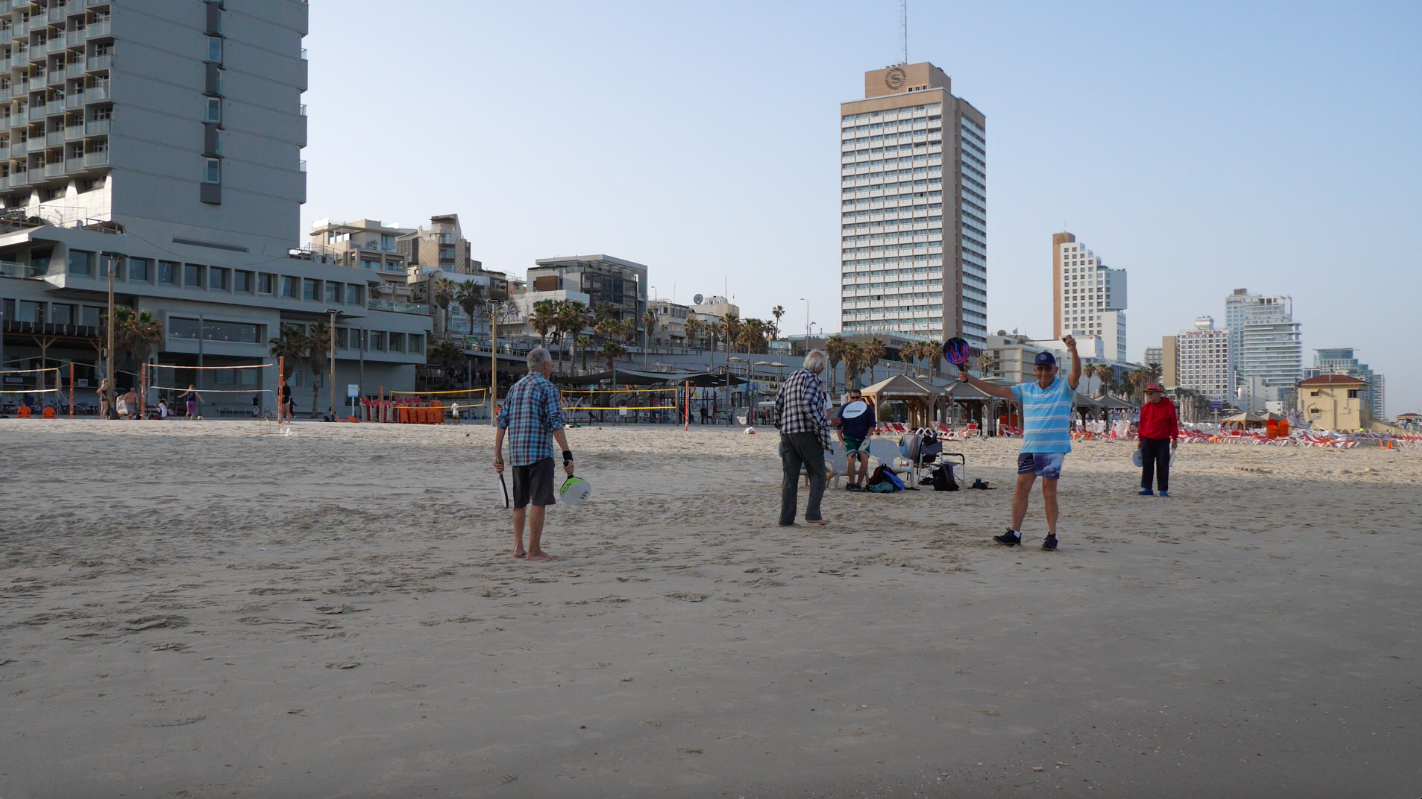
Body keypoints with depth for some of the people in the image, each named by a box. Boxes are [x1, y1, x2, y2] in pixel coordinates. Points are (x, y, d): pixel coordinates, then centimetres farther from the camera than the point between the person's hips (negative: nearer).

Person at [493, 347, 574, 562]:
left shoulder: (515, 387, 15)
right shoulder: (547, 388, -5)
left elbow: (502, 421, 12)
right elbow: (556, 423, -15)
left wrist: (497, 455, 14)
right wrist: (567, 454, -17)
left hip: (516, 453, 7)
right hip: (540, 452, -7)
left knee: (520, 501, 16)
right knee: (539, 502, -3)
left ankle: (518, 547, 20)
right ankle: (534, 550, -3)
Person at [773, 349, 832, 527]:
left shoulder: (791, 378, 17)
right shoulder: (812, 379, -8)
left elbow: (778, 401, 17)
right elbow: (807, 404, -21)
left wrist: (780, 423, 22)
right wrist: (822, 422, -14)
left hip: (787, 433, 7)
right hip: (807, 432, -7)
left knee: (789, 477, 6)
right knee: (817, 475, 2)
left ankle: (786, 519, 4)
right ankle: (812, 514, -6)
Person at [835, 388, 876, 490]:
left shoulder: (867, 408, 0)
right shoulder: (844, 408, 0)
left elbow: (872, 424, 6)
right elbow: (838, 425, 5)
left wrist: (867, 436, -9)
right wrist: (841, 440, -3)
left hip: (863, 439, 1)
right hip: (849, 438, -1)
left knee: (864, 459, -20)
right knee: (851, 458, -24)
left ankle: (859, 484, -8)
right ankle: (851, 483, -13)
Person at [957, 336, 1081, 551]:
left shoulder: (1064, 387, 2)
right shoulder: (1026, 390, 13)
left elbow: (1076, 373, -18)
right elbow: (998, 390, 13)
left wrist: (1073, 350, -35)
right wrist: (969, 379, 6)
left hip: (1053, 448, -4)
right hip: (1029, 447, 4)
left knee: (1049, 490, -2)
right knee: (1022, 487, 1)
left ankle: (1052, 535, 8)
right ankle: (1014, 533, 6)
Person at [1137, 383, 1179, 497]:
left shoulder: (1168, 405, -2)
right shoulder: (1146, 407, 5)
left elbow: (1174, 422, 1)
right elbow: (1142, 423, 11)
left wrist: (1174, 438, -1)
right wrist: (1140, 439, 10)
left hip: (1163, 441, -2)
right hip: (1147, 440, 2)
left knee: (1163, 465, -1)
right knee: (1147, 465, 3)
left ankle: (1163, 490, 4)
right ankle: (1146, 488, 9)